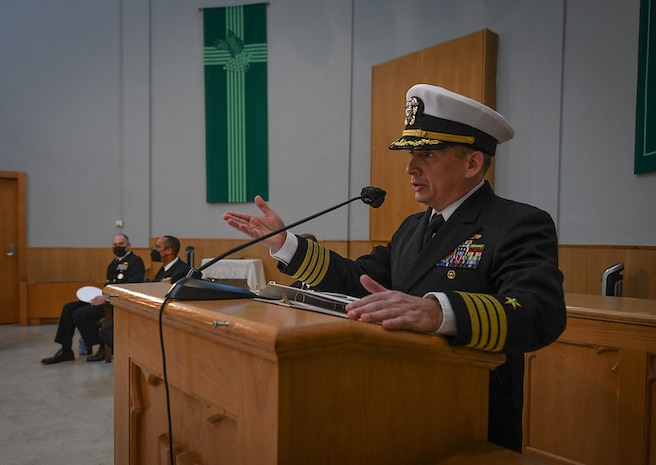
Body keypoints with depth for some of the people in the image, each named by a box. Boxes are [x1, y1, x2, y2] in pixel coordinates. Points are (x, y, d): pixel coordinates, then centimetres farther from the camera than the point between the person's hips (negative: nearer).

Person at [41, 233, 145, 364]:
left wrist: (107, 298, -24)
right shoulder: (115, 262, 22)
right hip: (106, 297, 10)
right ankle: (65, 351, 7)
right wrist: (98, 295, 5)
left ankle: (104, 348, -6)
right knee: (69, 308, 3)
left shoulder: (135, 261, -8)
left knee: (80, 314, -21)